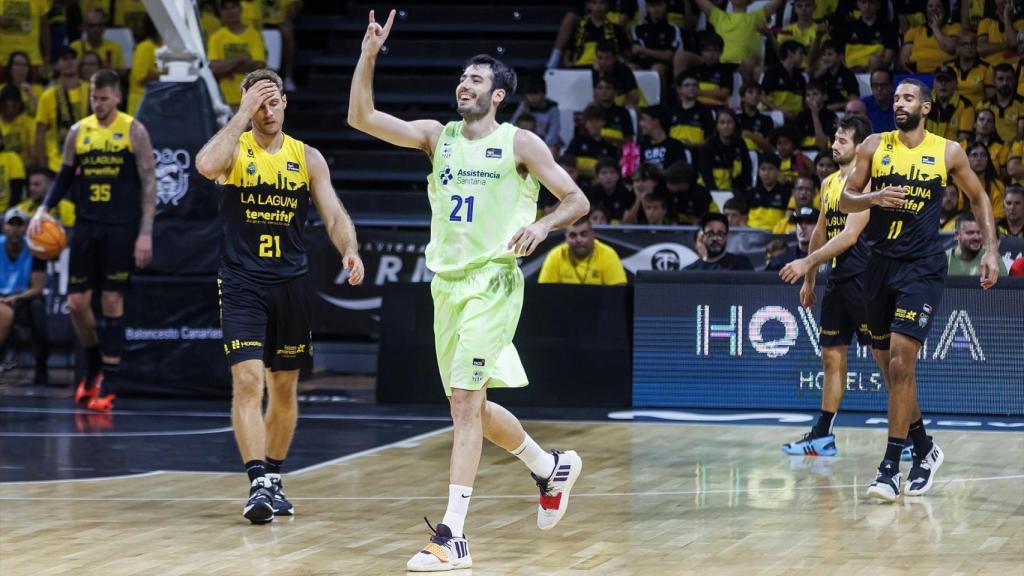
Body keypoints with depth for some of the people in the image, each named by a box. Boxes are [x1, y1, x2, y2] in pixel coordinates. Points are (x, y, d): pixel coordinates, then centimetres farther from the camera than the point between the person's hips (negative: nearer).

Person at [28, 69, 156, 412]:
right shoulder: (78, 132, 9)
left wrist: (145, 233, -11)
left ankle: (106, 383, -2)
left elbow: (149, 183, -4)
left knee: (113, 302, -4)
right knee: (77, 303, 3)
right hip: (86, 226, 4)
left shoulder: (133, 131, -3)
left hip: (120, 229, -4)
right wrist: (44, 209, -2)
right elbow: (65, 177, 16)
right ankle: (94, 368, 25)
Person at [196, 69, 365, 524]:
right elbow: (206, 165, -28)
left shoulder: (307, 158, 5)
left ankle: (274, 480, 24)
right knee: (247, 381, -16)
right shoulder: (235, 149, -4)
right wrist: (243, 113, -23)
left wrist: (350, 250, -20)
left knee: (285, 388, 10)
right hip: (242, 283, -4)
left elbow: (334, 216, 1)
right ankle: (258, 483, -19)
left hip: (290, 283, 4)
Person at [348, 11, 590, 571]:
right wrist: (369, 55, -11)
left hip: (493, 282, -6)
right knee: (472, 405, 15)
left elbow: (576, 200, 0)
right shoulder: (436, 136, 9)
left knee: (465, 399, -15)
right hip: (447, 283, 6)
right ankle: (551, 467, 41)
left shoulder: (519, 144, -2)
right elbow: (361, 118, -1)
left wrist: (542, 225, -19)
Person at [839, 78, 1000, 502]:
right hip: (881, 264, 4)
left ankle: (890, 466, -13)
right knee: (888, 363, 11)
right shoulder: (874, 146, 4)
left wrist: (991, 250, 4)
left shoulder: (947, 152, 0)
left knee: (900, 360, -16)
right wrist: (873, 198, -17)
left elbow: (978, 198, 12)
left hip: (922, 268, -4)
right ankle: (924, 449, 30)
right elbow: (845, 200, 4)